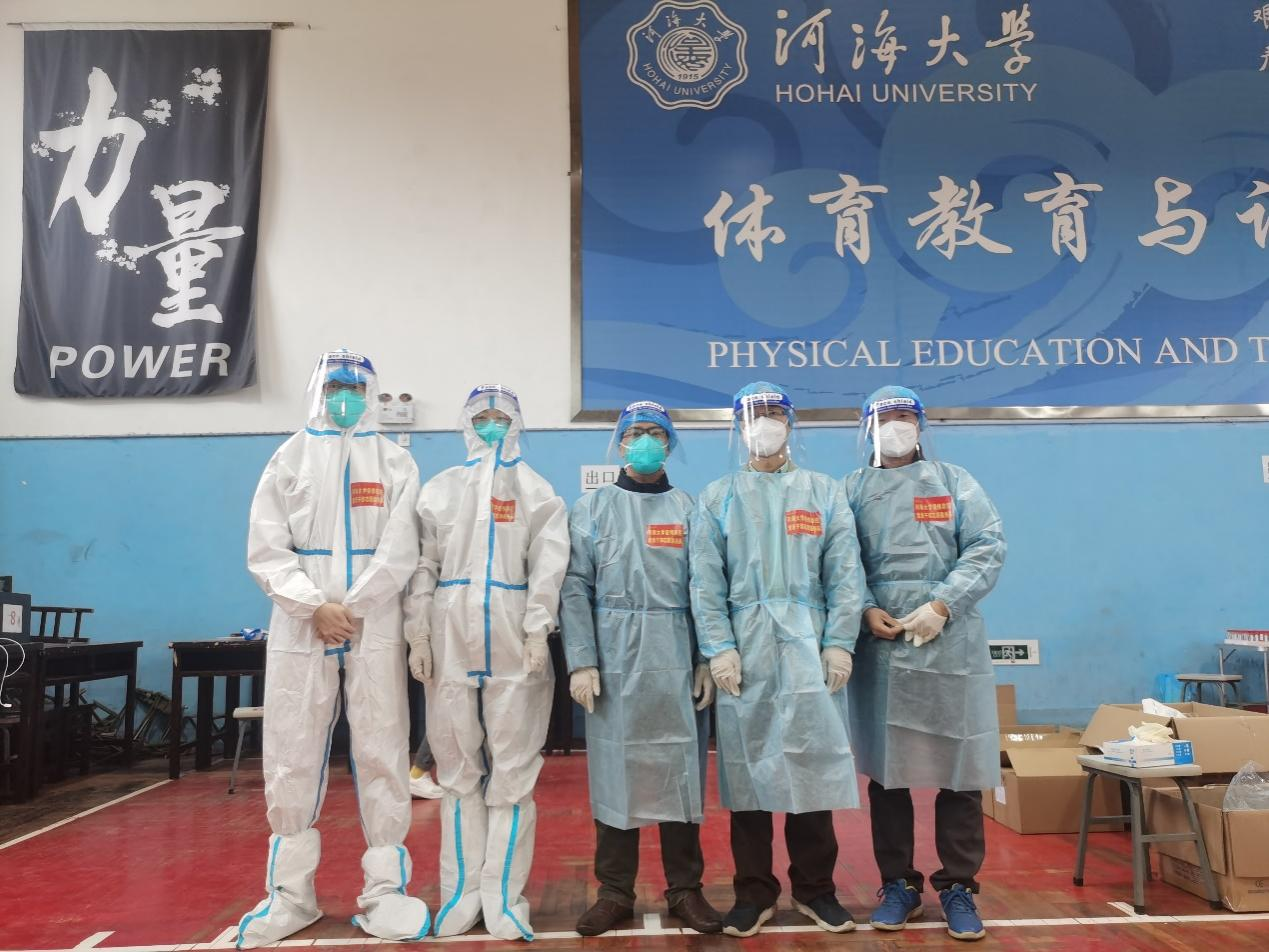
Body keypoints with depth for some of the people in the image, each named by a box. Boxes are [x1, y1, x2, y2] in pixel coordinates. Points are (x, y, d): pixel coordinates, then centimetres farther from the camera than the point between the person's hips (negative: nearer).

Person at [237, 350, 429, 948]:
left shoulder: (395, 463, 7)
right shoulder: (289, 458, 10)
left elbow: (400, 552, -2)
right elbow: (266, 549, 1)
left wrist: (350, 608, -12)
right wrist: (314, 607, -12)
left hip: (375, 630, -1)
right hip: (299, 629, 1)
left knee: (381, 755, 1)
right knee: (292, 759, 4)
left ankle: (385, 890, 12)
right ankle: (290, 893, 18)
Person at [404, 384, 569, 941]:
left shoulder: (537, 492, 9)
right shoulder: (439, 489, 14)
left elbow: (549, 565, -1)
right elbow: (423, 566, 6)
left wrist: (538, 632, -12)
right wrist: (417, 635, -2)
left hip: (513, 643, -1)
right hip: (450, 641, 2)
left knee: (513, 771, 0)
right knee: (457, 769, 7)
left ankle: (503, 897, 8)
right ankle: (462, 892, 17)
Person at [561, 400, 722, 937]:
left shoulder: (690, 509, 8)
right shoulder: (592, 508, 8)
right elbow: (574, 588, 0)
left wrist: (707, 661, -4)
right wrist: (581, 662, -9)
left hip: (676, 661, 0)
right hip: (614, 660, 0)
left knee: (680, 767, 6)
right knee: (614, 769, 6)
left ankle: (685, 888, 19)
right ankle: (615, 892, 18)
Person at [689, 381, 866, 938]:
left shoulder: (825, 493, 11)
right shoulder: (718, 498, 9)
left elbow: (844, 575, 4)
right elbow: (706, 581, 1)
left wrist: (839, 643, -5)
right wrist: (719, 648, -8)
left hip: (808, 647, 0)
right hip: (743, 648, 0)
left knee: (813, 764, 4)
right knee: (747, 766, 5)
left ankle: (815, 888, 20)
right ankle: (754, 892, 18)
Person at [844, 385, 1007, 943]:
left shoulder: (955, 482, 10)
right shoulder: (851, 490, 10)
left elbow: (987, 548, 0)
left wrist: (940, 607, -11)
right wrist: (866, 610, -13)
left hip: (950, 645, 0)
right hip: (879, 647, 0)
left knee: (958, 769, 4)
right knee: (884, 770, 7)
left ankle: (958, 886, 19)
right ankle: (898, 883, 21)